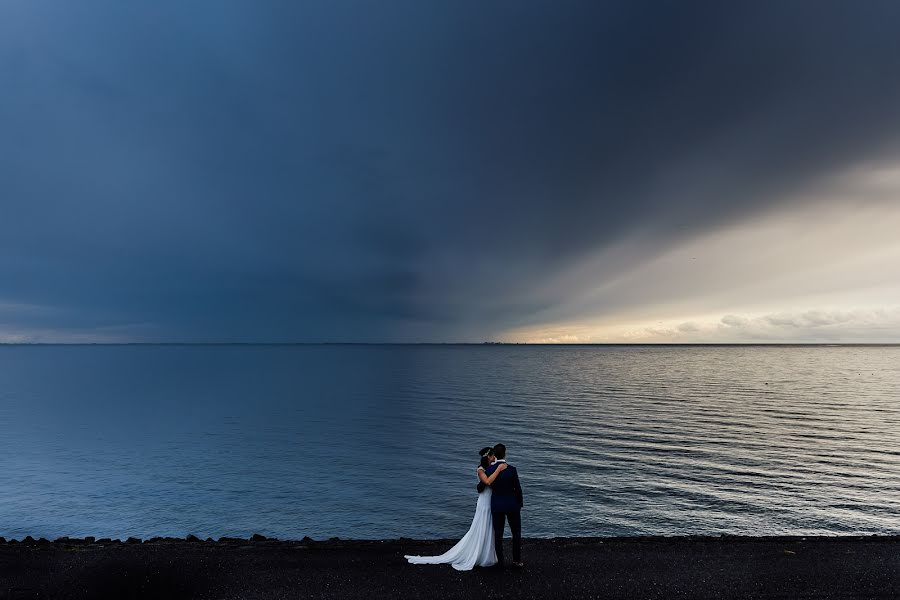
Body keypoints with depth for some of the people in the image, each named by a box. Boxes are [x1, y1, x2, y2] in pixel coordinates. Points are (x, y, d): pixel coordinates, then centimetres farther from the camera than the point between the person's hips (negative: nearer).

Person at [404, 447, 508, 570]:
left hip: (492, 503, 8)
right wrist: (498, 470, -33)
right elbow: (488, 481, -34)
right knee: (480, 531, 1)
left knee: (489, 531, 15)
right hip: (484, 503, -8)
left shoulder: (492, 467, 7)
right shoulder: (481, 470, -17)